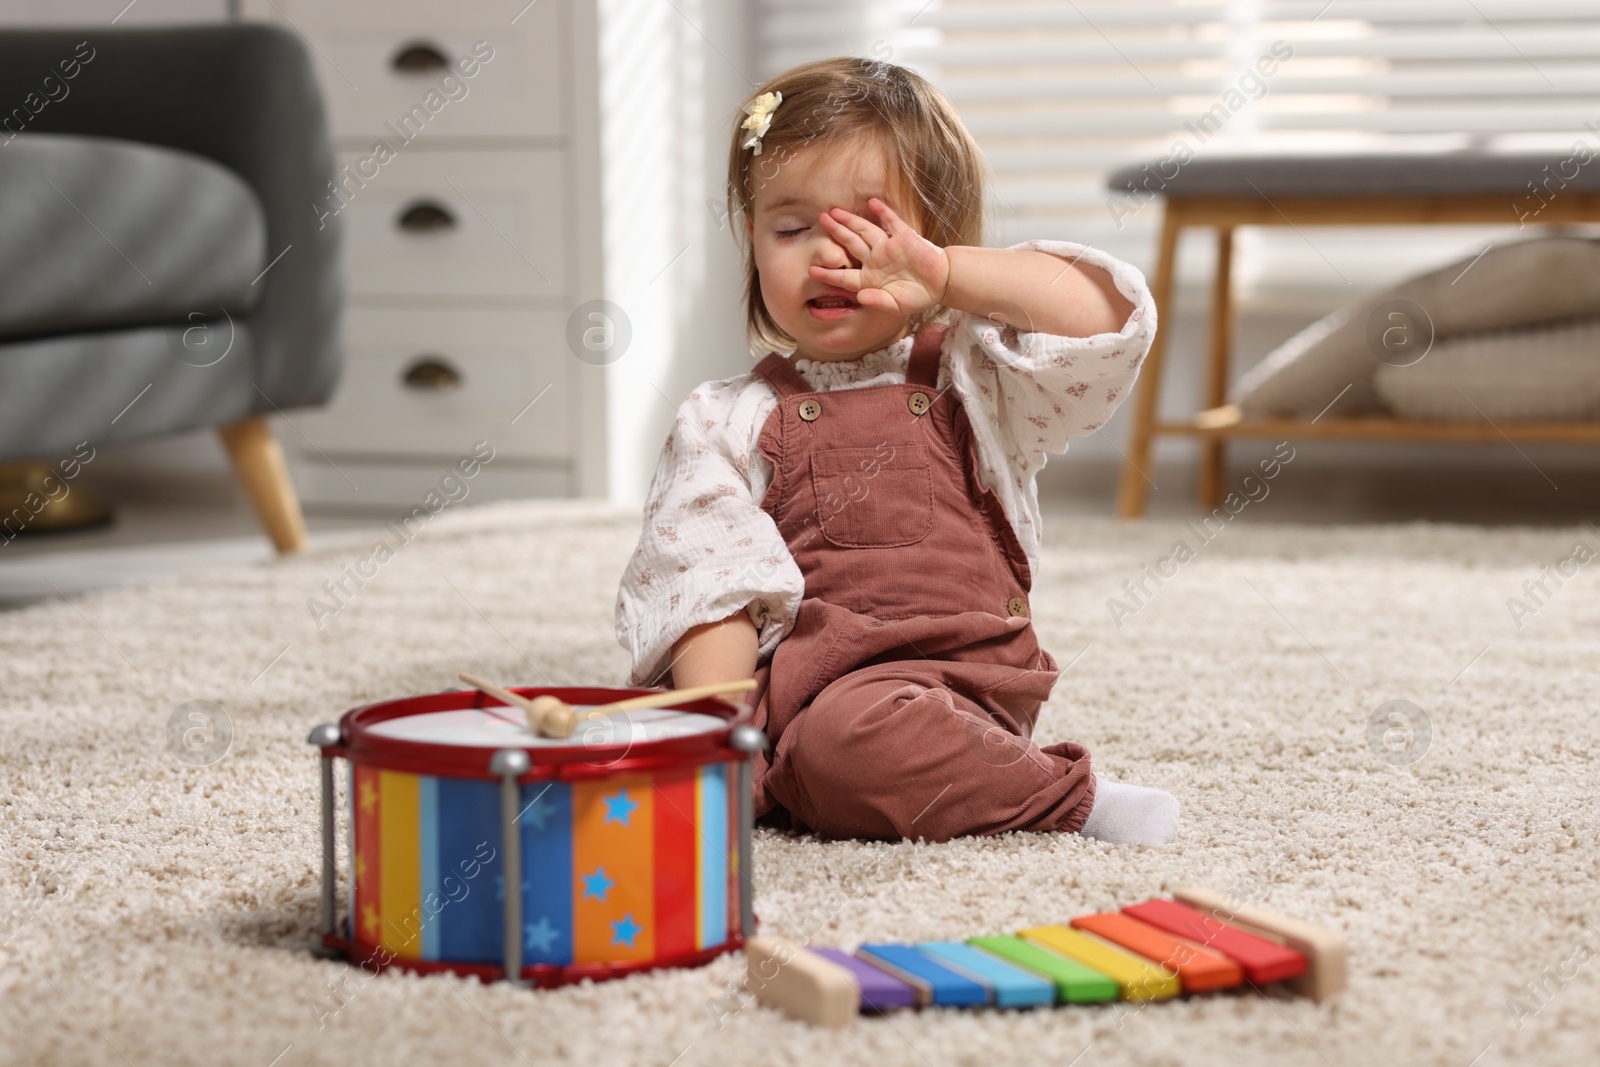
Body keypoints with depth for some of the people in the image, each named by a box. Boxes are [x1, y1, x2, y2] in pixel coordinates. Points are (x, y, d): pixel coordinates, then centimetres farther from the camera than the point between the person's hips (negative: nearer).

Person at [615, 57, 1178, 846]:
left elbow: (1107, 317, -4)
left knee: (845, 734, -36)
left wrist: (950, 275, -9)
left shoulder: (968, 381, 12)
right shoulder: (729, 420, 13)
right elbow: (710, 584, 2)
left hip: (944, 678, -2)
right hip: (791, 684, 3)